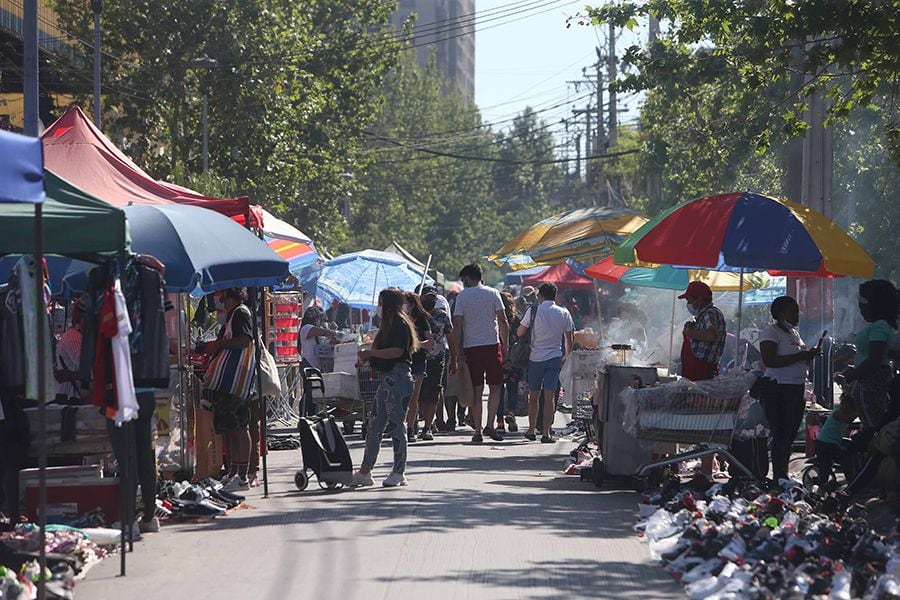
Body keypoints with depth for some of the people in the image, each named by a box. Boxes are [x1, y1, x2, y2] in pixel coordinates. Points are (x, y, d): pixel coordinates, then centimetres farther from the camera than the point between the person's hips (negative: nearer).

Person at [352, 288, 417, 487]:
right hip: (386, 378, 10)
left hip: (397, 378, -10)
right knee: (375, 426, 8)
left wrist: (371, 353, -17)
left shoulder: (400, 324, -11)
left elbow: (397, 351, -22)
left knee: (396, 425, -4)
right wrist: (368, 358, 9)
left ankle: (398, 473, 2)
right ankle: (365, 472, 10)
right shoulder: (389, 325, 19)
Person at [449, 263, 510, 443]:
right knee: (495, 387, 8)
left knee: (477, 390, 5)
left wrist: (454, 354, -1)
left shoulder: (462, 296, 1)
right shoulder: (493, 293, 3)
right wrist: (505, 345, 8)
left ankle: (477, 431, 5)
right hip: (492, 344, 0)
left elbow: (457, 326, -3)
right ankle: (489, 425, -6)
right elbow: (503, 321, -1)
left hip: (471, 347, 0)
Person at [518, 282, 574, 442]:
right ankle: (546, 432, -10)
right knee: (550, 396, -2)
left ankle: (531, 431, 19)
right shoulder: (564, 313, 1)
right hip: (555, 357, 1)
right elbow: (570, 339, 8)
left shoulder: (533, 311, -7)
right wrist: (566, 355, 25)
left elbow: (520, 332, -4)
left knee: (533, 396, 11)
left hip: (536, 357, -1)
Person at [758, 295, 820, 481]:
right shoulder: (771, 332, -8)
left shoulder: (794, 333, 20)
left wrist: (809, 355, 7)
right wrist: (799, 356, -20)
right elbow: (769, 360, -20)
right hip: (778, 389, -9)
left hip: (797, 389, 9)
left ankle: (783, 475, 13)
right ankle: (778, 477, -9)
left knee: (790, 435, 8)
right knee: (781, 436, -10)